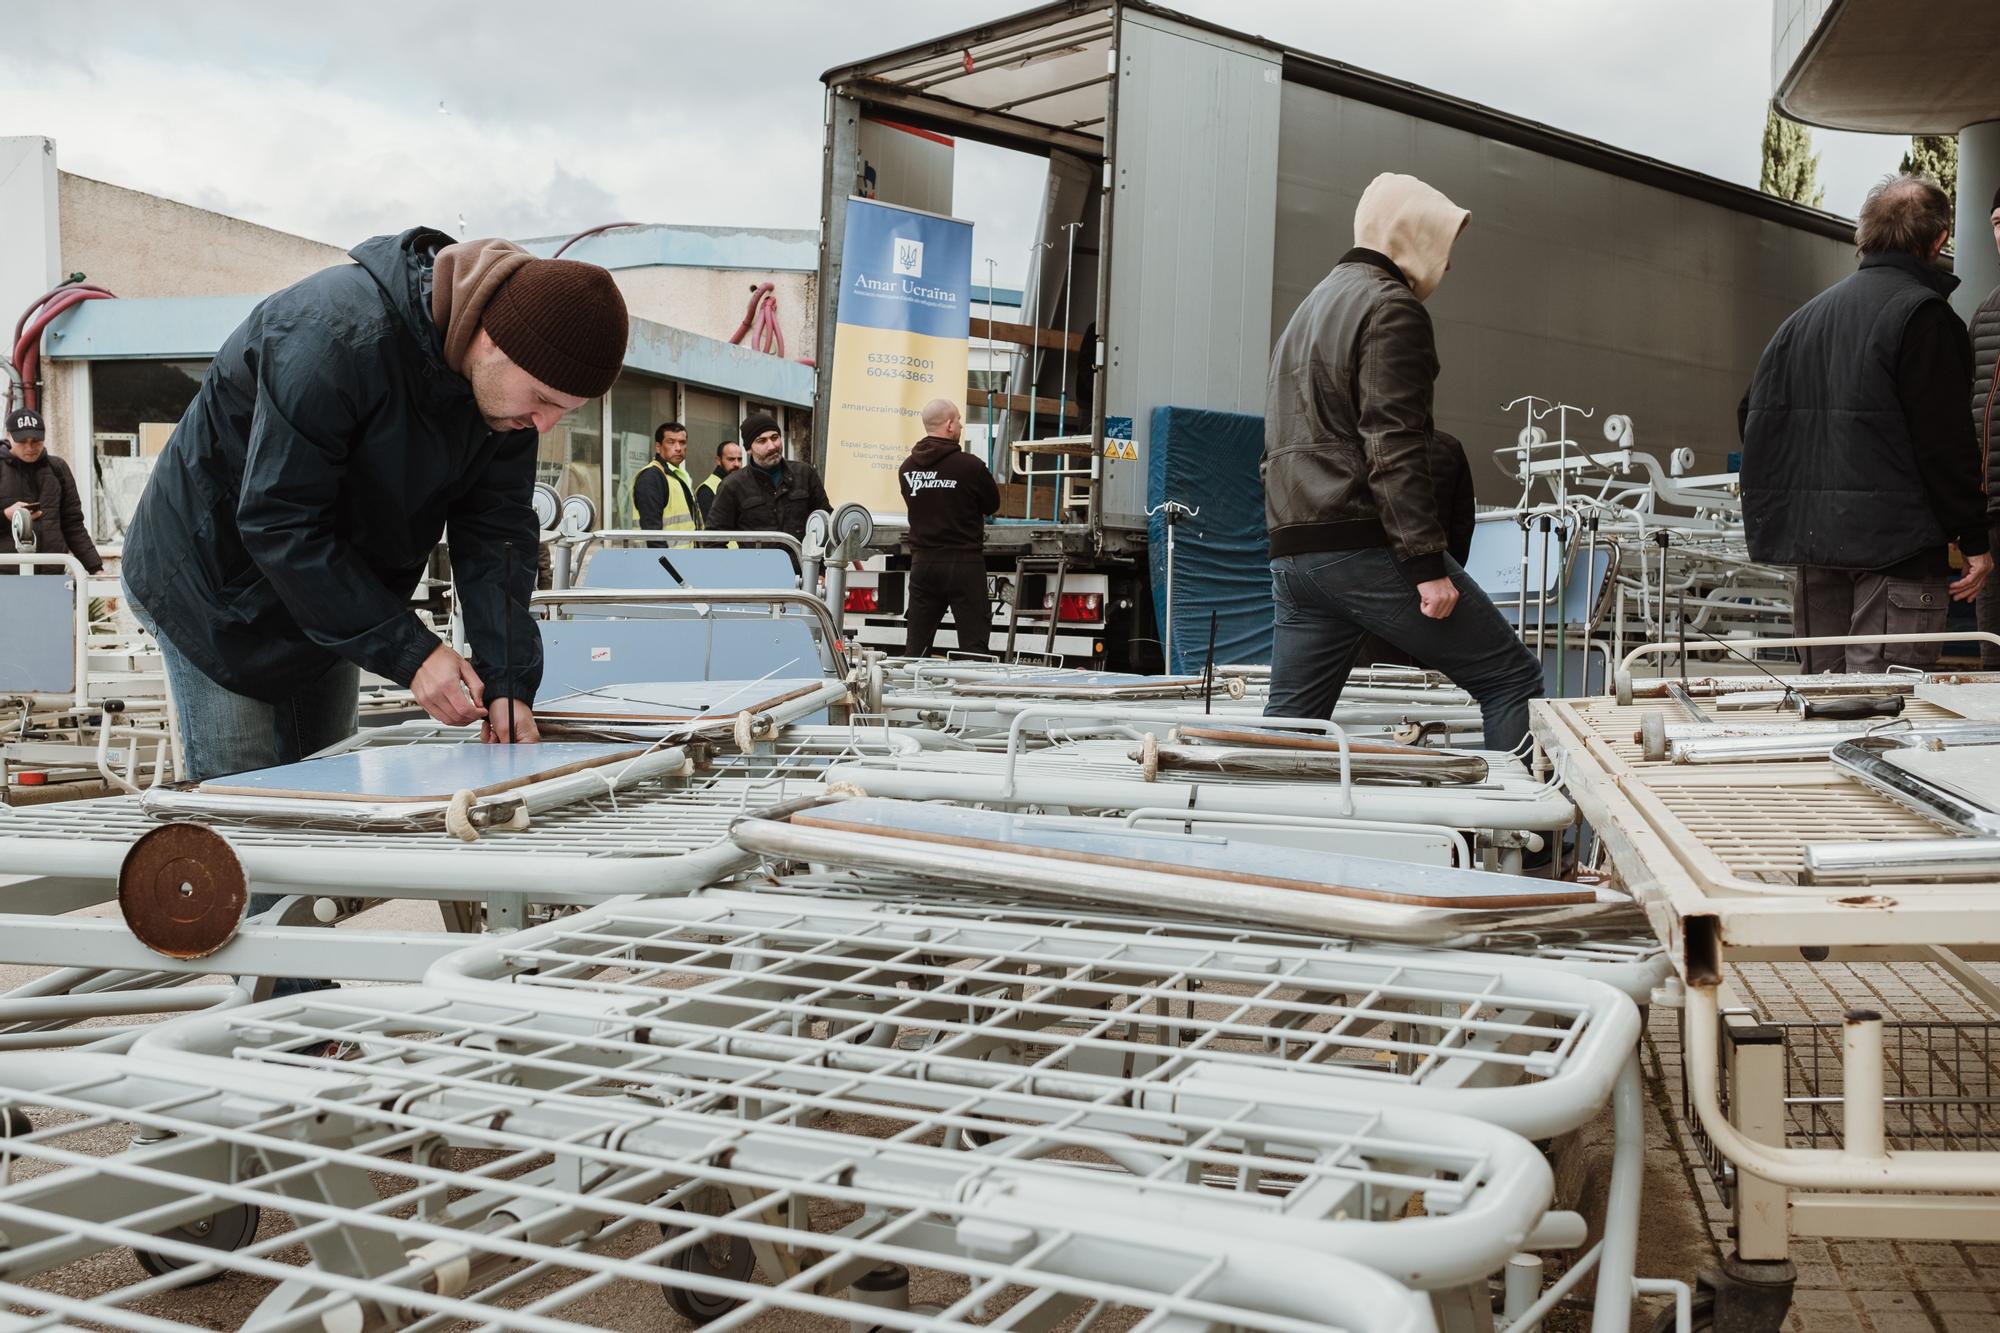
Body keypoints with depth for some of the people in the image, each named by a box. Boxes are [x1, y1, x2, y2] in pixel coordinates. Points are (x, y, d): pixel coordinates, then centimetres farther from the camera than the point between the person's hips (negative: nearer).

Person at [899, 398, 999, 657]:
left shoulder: (906, 468, 3)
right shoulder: (970, 466, -12)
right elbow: (993, 506, 3)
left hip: (923, 563, 5)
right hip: (963, 564, -5)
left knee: (916, 646, 7)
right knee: (973, 646, -1)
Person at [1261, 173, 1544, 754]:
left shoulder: (1309, 309, 24)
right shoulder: (1392, 308, -5)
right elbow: (1394, 447, -15)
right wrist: (1427, 565, -17)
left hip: (1291, 551, 9)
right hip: (1366, 546, -9)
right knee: (1513, 679, -1)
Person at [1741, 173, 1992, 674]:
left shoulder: (1804, 317, 14)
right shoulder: (1921, 313, -9)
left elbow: (1753, 416, 17)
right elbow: (1946, 439, -13)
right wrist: (1973, 540, -7)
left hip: (1812, 537, 7)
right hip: (1896, 539, -7)